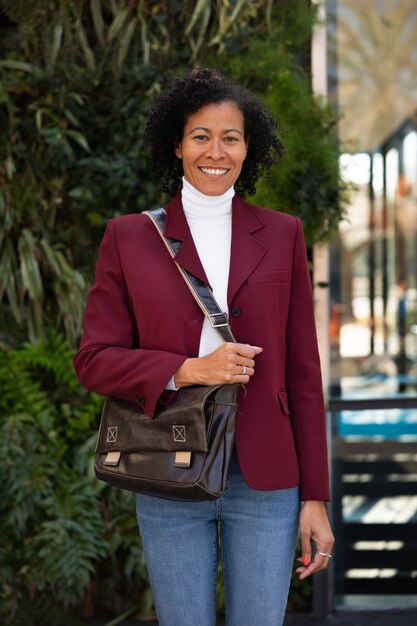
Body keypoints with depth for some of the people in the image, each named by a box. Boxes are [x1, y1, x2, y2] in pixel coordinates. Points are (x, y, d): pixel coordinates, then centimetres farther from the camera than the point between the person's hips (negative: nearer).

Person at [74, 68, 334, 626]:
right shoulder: (128, 237, 4)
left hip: (265, 481, 1)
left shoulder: (281, 235, 7)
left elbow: (302, 372, 6)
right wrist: (189, 370, -16)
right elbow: (94, 360, 0)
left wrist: (314, 497, 3)